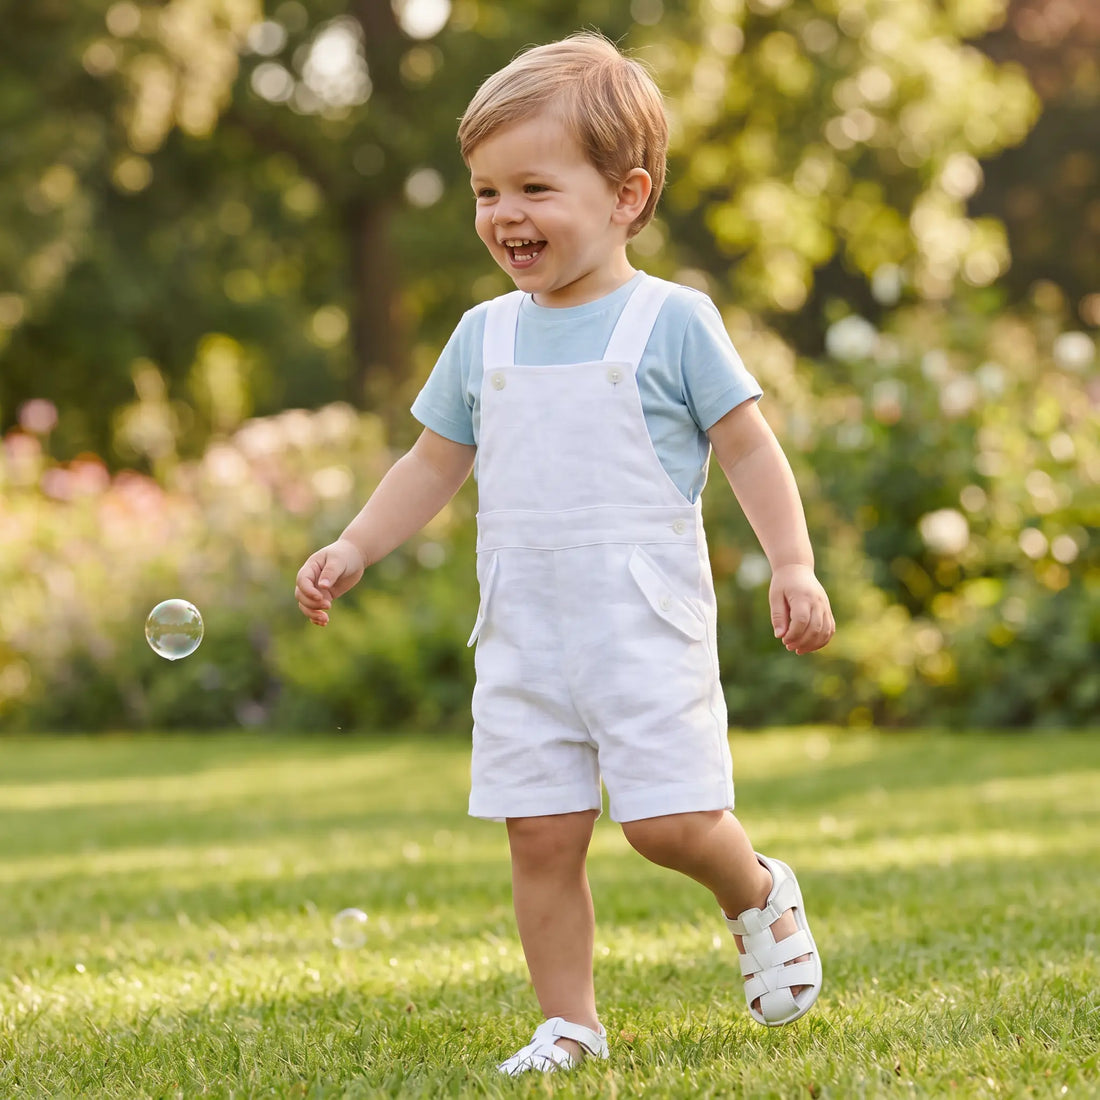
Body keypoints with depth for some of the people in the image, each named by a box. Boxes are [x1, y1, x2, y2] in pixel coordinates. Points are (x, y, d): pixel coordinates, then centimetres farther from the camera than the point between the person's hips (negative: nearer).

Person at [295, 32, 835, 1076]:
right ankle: (569, 1024, 11)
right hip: (523, 635, 4)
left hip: (646, 626, -4)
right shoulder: (484, 336, 9)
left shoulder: (670, 321, -4)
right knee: (540, 833, 1)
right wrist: (353, 548, 8)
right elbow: (432, 464, 18)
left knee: (669, 820, -10)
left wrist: (792, 566, -12)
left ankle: (758, 894, 22)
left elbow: (749, 449, -2)